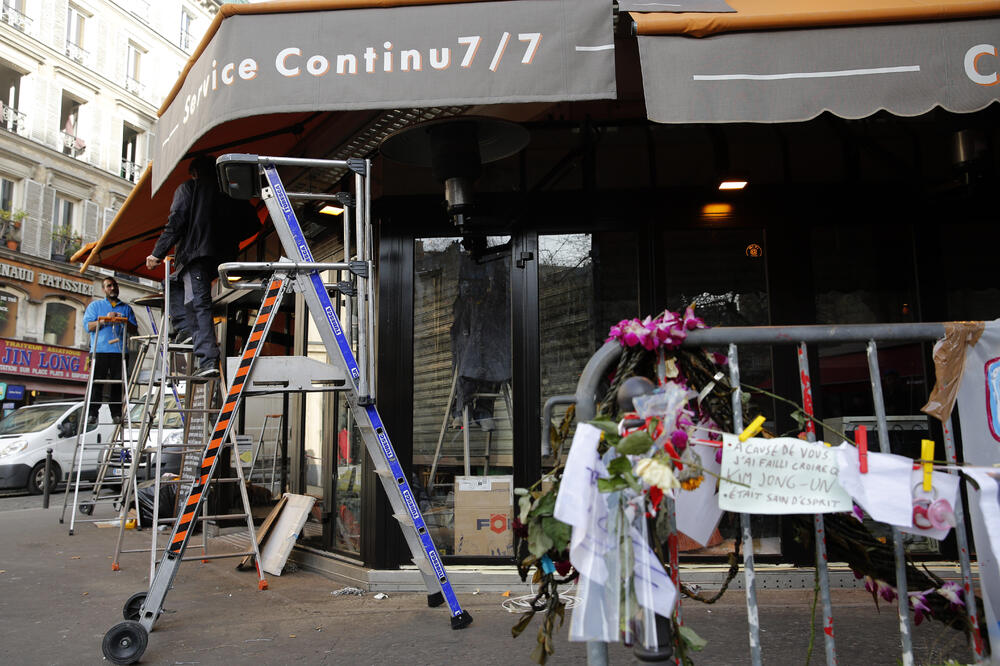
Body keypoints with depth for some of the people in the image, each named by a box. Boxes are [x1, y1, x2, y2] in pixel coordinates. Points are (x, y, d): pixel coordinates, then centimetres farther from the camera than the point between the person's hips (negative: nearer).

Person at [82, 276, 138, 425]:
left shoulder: (126, 308, 22)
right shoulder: (95, 305, 18)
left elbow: (135, 329, 14)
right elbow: (88, 325, 4)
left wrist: (126, 322, -6)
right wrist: (105, 319, -9)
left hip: (119, 350, 1)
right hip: (100, 350, -1)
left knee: (117, 383, -3)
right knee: (97, 382, -6)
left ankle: (116, 414, -1)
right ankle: (92, 413, -4)